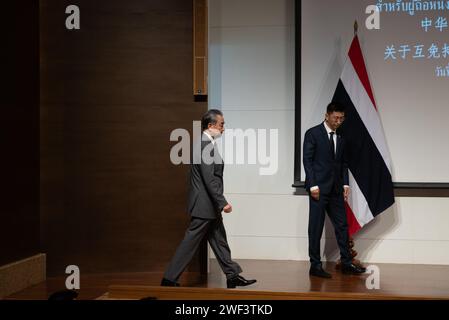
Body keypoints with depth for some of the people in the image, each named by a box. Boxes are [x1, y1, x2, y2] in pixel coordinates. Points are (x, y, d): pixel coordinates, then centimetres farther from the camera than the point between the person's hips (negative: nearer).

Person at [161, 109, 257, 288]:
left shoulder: (206, 144, 12)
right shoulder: (205, 145, -19)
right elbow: (209, 179, -24)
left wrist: (219, 203, 20)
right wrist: (222, 203, -22)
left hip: (209, 205, 10)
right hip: (204, 204, -10)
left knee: (219, 240, 15)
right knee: (190, 242, -3)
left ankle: (233, 276, 23)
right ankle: (169, 279, 4)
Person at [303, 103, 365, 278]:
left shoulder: (341, 137, 13)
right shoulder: (313, 133, -4)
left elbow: (343, 163, 17)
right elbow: (307, 160, -8)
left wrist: (345, 184, 6)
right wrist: (313, 185, -14)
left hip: (336, 189, 6)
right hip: (319, 188, -6)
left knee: (342, 225, 7)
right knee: (316, 227, -1)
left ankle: (346, 263, 15)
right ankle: (315, 266, 5)